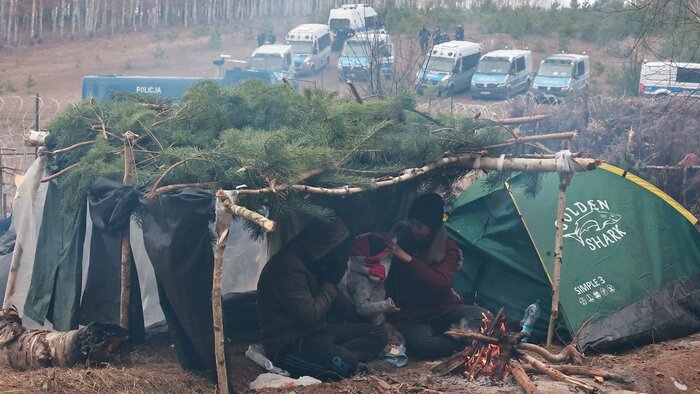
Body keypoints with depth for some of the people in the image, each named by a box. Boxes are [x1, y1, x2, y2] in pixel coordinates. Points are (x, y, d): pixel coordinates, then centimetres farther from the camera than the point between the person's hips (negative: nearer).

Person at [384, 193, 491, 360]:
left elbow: (440, 283, -24)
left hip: (442, 308, 0)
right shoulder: (402, 241, -1)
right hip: (410, 316, 0)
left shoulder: (447, 248, -5)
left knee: (484, 317, -28)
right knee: (420, 343, -37)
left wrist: (408, 259, -30)